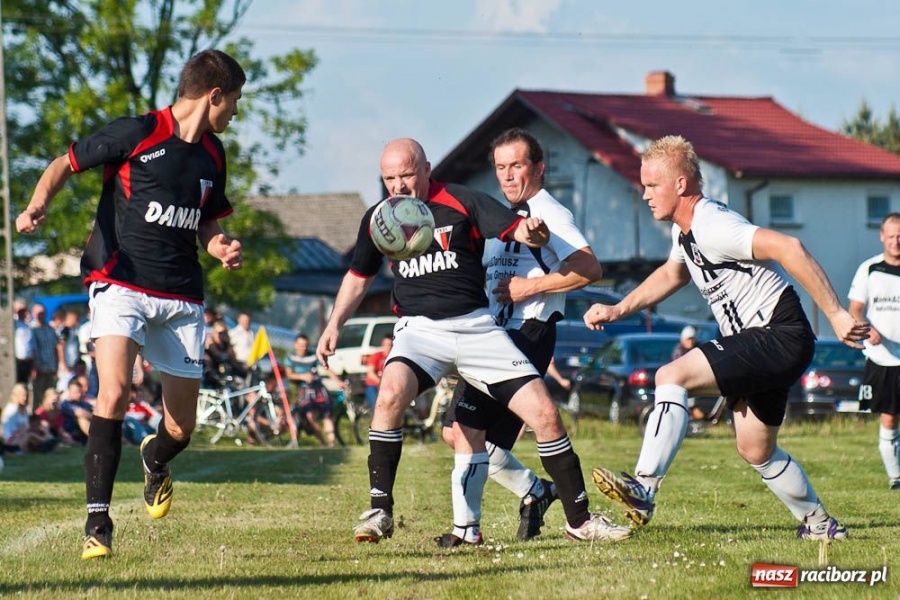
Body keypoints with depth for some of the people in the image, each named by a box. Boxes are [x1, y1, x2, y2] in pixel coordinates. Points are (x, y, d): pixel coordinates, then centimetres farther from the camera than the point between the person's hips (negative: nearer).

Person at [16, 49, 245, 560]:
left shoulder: (213, 154, 12)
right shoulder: (136, 133, -7)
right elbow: (65, 165, 0)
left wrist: (222, 248, 2)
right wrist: (37, 206, -18)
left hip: (182, 298, 5)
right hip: (121, 284, -5)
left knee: (182, 427, 5)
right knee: (114, 393, -26)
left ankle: (155, 461, 43)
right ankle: (98, 519, -18)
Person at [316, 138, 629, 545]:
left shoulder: (462, 203, -4)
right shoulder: (378, 218, 6)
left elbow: (519, 229, -12)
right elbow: (359, 276, 22)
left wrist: (533, 232, -36)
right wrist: (334, 324, 10)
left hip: (476, 325, -1)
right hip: (419, 328, 1)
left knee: (545, 414, -8)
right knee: (390, 395, -31)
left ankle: (579, 519, 6)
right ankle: (380, 511, -20)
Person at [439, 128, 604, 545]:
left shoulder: (549, 214, -7)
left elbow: (589, 268, -21)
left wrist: (528, 287, -19)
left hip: (527, 334, -10)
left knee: (471, 429, -16)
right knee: (457, 432, 8)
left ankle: (465, 526, -11)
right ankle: (535, 491, 23)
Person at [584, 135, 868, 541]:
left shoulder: (713, 227, -21)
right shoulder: (685, 231, 10)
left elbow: (788, 248, -31)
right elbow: (672, 273, 32)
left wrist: (836, 315, -32)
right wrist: (618, 310, 21)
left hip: (779, 336, -10)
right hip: (758, 341, 10)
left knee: (672, 376, -21)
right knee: (756, 451, 17)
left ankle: (644, 487, -26)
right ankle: (819, 523, 32)